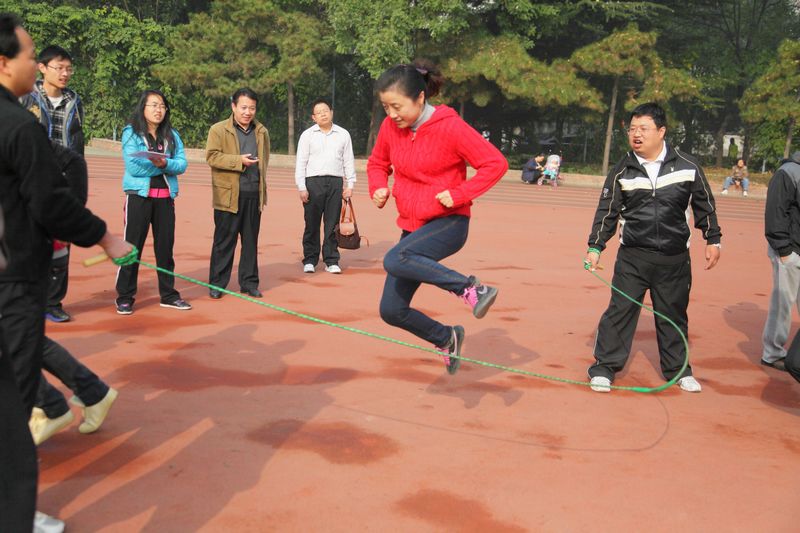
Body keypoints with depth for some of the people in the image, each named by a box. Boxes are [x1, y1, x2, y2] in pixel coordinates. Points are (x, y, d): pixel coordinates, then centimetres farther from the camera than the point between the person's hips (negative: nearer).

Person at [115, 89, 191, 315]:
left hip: (165, 197, 4)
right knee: (132, 246, -1)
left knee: (165, 246, 9)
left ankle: (168, 294, 19)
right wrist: (161, 167, -10)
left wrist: (165, 163, -21)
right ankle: (125, 297, 6)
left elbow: (182, 164, -2)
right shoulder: (131, 133, -2)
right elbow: (133, 167, -14)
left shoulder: (172, 135, 10)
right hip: (139, 195, -4)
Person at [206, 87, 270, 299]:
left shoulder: (262, 132, 15)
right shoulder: (218, 130, 1)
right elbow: (212, 156, -9)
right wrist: (239, 161, -19)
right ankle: (217, 284, 9)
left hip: (254, 194, 4)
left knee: (251, 241, 8)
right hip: (229, 195, -4)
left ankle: (249, 283, 17)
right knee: (224, 241, 1)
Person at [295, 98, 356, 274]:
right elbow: (301, 162, 4)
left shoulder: (343, 134, 12)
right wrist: (301, 187, -3)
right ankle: (310, 260, 10)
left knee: (332, 224, 2)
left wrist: (350, 184, 6)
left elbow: (348, 161, 14)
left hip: (335, 182, 1)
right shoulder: (307, 135, 7)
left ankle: (331, 261, 9)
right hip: (313, 182, -1)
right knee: (312, 224, 0)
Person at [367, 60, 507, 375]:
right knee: (391, 310, 4)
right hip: (413, 226, 7)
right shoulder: (390, 127, 1)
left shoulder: (450, 127, -16)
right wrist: (378, 187, -1)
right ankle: (446, 338, 28)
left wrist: (458, 194, -21)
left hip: (449, 222, -7)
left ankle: (471, 289, -21)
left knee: (395, 260, -35)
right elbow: (377, 163, 19)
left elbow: (496, 163, -14)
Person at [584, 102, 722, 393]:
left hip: (675, 259, 1)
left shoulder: (686, 166, -3)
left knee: (674, 314, 12)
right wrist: (595, 246, -1)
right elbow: (607, 211, 3)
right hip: (632, 257, 0)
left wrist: (713, 239, 9)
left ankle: (677, 369, 28)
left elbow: (704, 205, 7)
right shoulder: (622, 171, -2)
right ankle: (605, 367, 11)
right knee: (620, 310, -1)